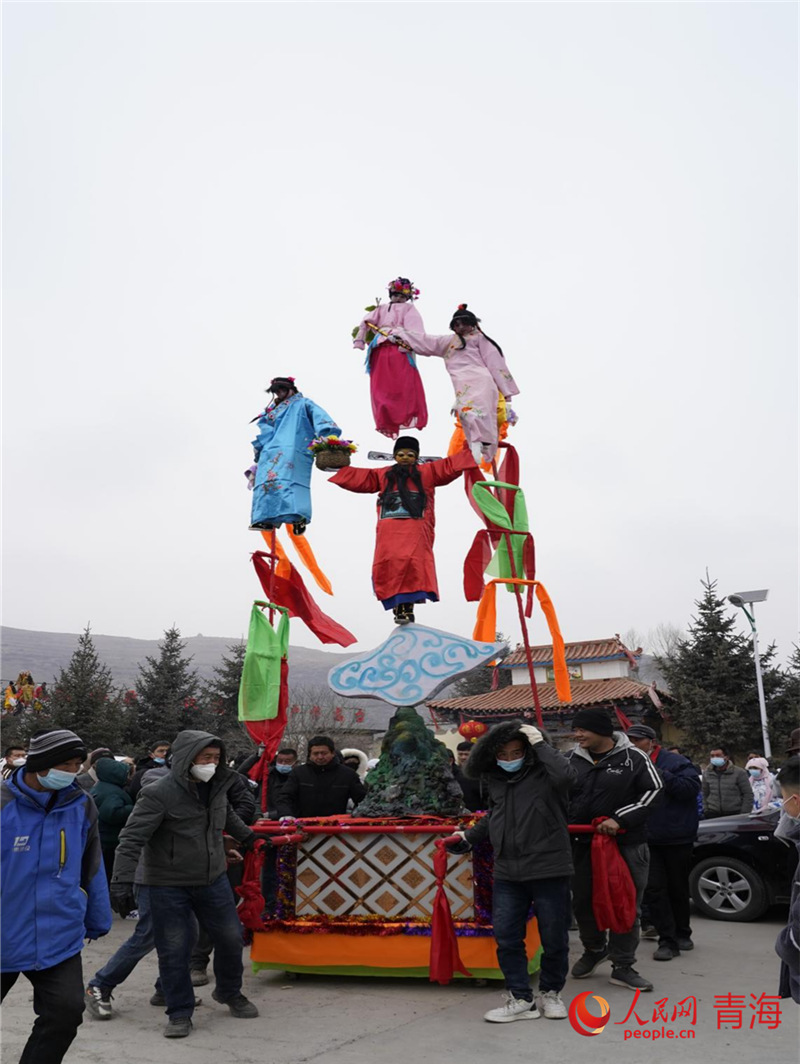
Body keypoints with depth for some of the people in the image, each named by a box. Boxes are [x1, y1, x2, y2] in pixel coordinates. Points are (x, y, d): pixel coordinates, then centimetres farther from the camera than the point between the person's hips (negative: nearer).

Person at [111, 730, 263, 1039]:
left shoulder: (217, 786, 1)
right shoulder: (158, 794, -20)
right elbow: (131, 840, -22)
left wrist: (247, 837, 35)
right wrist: (122, 884, -29)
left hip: (213, 880, 6)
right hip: (168, 886, -6)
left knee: (230, 938, 11)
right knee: (174, 950, 1)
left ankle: (230, 992, 36)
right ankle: (180, 1014, 20)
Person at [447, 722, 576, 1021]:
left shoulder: (543, 772, -10)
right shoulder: (493, 779, 8)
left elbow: (566, 775, -35)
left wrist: (540, 743, -25)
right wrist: (469, 836, 19)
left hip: (548, 870, -5)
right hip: (507, 873, 5)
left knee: (554, 938, 9)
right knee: (506, 937, 6)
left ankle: (550, 993, 31)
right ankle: (521, 999, 20)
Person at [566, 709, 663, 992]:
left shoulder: (633, 758, -7)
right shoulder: (571, 759, 5)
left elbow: (653, 791, -10)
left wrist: (620, 820, -17)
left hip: (627, 844, -3)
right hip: (582, 844, 4)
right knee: (582, 902, 13)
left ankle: (622, 966, 18)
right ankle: (595, 949, 38)